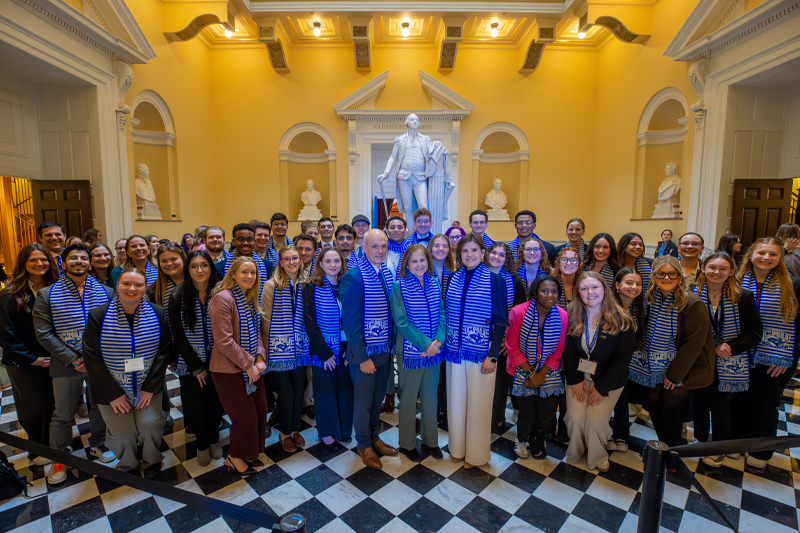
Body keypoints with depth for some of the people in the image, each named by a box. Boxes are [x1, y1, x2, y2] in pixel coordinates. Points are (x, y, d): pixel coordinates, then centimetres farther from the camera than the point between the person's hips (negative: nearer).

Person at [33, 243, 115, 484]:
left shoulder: (105, 292, -1)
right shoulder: (47, 295, -4)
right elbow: (44, 334, -8)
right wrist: (73, 359, -15)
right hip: (66, 365, -1)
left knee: (100, 407, 17)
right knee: (63, 414, 11)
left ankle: (97, 444, 39)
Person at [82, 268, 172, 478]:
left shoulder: (157, 314, -7)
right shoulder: (98, 316, -9)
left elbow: (163, 352, -5)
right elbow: (91, 358, -7)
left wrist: (150, 386, -9)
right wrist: (112, 393, -9)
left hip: (148, 387, 1)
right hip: (112, 389, 0)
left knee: (150, 424, -6)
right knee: (122, 432, 0)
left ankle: (151, 459, 26)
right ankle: (127, 464, 33)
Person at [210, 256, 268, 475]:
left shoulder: (250, 298, 8)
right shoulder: (223, 298, -18)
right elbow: (223, 340, -22)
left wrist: (260, 358, -4)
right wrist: (248, 364, -17)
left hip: (251, 366, 8)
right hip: (229, 369, -8)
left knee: (260, 409, 13)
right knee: (245, 416, 4)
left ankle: (248, 453, 36)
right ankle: (234, 458, 30)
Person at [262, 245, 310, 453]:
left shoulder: (306, 284, 3)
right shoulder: (271, 286, -8)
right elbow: (266, 317, -4)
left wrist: (306, 340, 8)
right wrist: (271, 345, -1)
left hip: (300, 348, 4)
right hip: (279, 349, -3)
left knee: (299, 391, 12)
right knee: (286, 393, 3)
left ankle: (294, 429, 35)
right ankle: (284, 433, 28)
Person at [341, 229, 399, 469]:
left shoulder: (388, 273, 3)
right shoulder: (353, 277, -18)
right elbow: (350, 321, -18)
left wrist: (393, 345, 7)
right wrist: (362, 357, -16)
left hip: (385, 349, 6)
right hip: (364, 351, -6)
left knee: (377, 398, 21)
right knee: (363, 400, 13)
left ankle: (374, 438, 42)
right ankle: (364, 444, 35)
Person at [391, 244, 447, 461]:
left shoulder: (434, 284, 3)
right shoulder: (399, 286, -10)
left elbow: (442, 315, 3)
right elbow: (402, 321, -15)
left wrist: (438, 341, -13)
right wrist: (426, 344, -18)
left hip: (434, 351, 4)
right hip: (411, 351, -4)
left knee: (430, 396, 17)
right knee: (409, 398, 11)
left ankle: (430, 440, 36)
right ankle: (407, 444, 30)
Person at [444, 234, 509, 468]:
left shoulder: (494, 280, -7)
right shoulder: (452, 279, 4)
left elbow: (501, 320, -8)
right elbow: (446, 314, 10)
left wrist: (493, 355, -11)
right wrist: (443, 343, 4)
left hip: (481, 352, -3)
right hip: (455, 350, 4)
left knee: (478, 403, 7)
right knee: (455, 400, 13)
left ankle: (476, 454, 27)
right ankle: (457, 448, 33)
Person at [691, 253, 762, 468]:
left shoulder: (743, 297, -6)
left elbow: (755, 332, -6)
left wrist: (730, 347, -18)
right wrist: (713, 347, -16)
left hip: (728, 365, -1)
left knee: (721, 407, 9)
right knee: (699, 403, 13)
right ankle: (700, 440, 36)